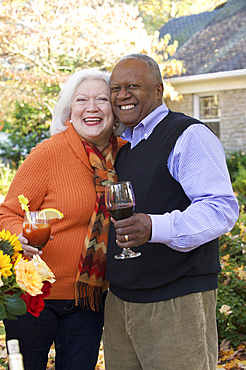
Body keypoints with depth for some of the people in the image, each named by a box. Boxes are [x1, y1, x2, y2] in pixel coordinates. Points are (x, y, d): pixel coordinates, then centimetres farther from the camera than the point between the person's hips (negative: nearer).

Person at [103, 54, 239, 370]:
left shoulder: (189, 135, -8)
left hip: (176, 305, -7)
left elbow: (220, 208, -21)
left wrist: (155, 228, -35)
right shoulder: (123, 147, 17)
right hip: (118, 302, 8)